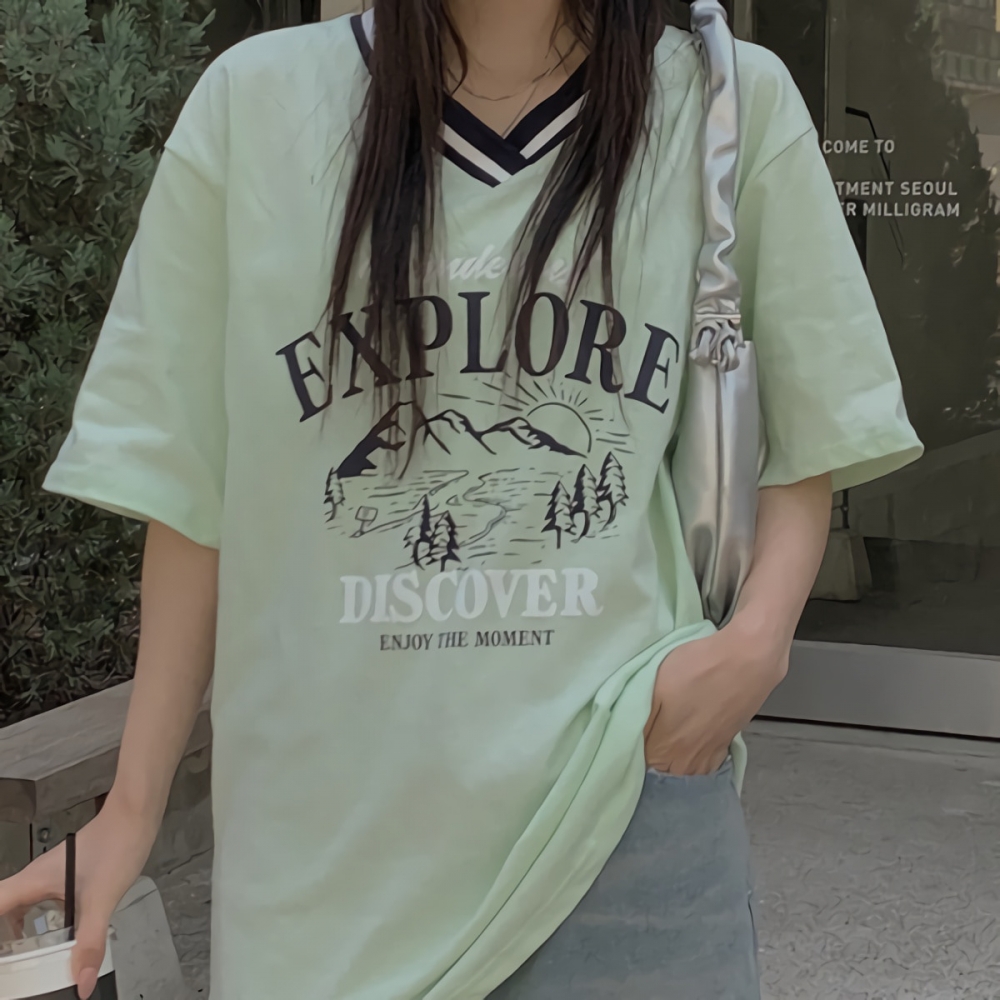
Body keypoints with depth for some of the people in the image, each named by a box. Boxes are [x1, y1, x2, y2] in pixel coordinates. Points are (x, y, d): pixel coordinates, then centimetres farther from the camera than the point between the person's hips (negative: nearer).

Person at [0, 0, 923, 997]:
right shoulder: (251, 102, -2)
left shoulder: (736, 105, -2)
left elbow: (810, 435, 7)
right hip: (327, 833, 1)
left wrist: (756, 642, -12)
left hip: (631, 811, 0)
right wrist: (132, 807, 3)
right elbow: (191, 486, 2)